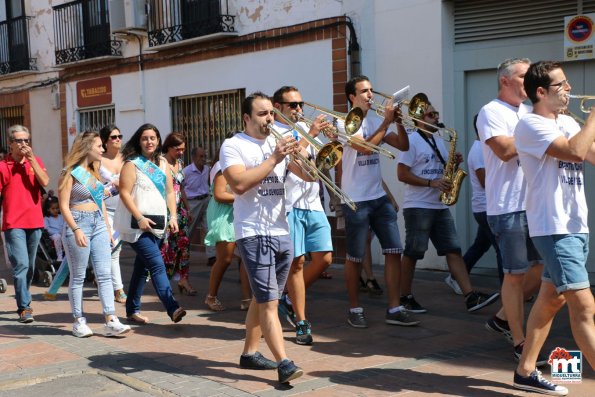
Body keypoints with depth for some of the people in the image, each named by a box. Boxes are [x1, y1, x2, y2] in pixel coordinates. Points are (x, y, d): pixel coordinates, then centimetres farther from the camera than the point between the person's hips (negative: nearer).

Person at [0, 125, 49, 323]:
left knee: (30, 267, 13)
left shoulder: (35, 161, 9)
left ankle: (23, 300, 29)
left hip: (35, 222, 4)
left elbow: (45, 182, -8)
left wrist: (31, 159, -10)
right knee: (21, 265, -12)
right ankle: (24, 307, -9)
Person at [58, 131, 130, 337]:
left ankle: (111, 321, -1)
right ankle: (79, 322, 12)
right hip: (78, 224, -7)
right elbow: (64, 206, -12)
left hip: (99, 224, 7)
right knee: (78, 277, 3)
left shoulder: (95, 171, 14)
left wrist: (108, 227, 19)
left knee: (105, 275, 0)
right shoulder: (71, 173, -7)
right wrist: (76, 230, -22)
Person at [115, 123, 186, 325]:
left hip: (156, 222, 7)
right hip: (137, 223, -7)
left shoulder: (162, 163, 13)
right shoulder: (132, 164, -5)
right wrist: (140, 218, -18)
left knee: (142, 266, 12)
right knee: (157, 265, -16)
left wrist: (173, 216, 3)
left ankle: (132, 310, 22)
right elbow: (124, 193, -11)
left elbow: (169, 191, 14)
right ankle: (173, 309, -22)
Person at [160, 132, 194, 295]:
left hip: (179, 209, 7)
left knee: (184, 243, 0)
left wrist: (188, 208, 20)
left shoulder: (180, 163, 14)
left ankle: (183, 279, 4)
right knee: (166, 245, -5)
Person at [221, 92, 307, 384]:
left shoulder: (279, 142, 13)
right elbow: (239, 184, -21)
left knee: (263, 299, 14)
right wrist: (274, 159, -20)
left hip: (282, 232, 7)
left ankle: (249, 353, 26)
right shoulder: (233, 145, -5)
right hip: (254, 234, -7)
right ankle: (284, 363, -12)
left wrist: (300, 150, -13)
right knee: (268, 302, -10)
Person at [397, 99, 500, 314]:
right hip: (417, 207, -7)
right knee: (412, 253, -1)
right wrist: (431, 183, -21)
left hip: (440, 206, 7)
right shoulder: (411, 141, -8)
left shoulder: (439, 141, 17)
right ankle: (405, 297, 11)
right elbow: (402, 174, -15)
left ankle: (471, 296, -3)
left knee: (453, 251, 1)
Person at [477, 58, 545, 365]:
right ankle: (519, 343, 11)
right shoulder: (491, 112, -7)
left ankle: (503, 318, 28)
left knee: (542, 268, 11)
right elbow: (505, 150, -20)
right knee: (516, 274, 0)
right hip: (508, 206, -8)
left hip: (534, 204, 8)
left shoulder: (530, 112, 17)